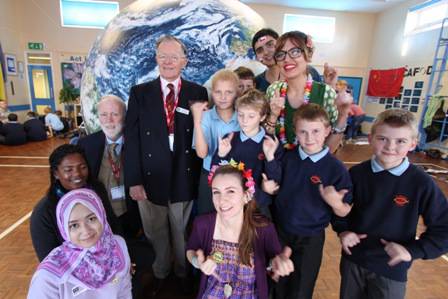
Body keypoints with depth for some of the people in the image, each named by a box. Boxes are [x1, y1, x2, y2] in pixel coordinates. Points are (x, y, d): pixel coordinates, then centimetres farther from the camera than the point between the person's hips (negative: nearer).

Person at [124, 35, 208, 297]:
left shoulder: (198, 93, 0)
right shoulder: (140, 93, 2)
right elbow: (132, 139, -2)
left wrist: (199, 177, -4)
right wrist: (134, 180, -7)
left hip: (185, 178, 0)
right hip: (150, 178, 1)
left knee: (182, 233, 17)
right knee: (156, 234, 17)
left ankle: (183, 273, 43)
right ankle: (160, 273, 44)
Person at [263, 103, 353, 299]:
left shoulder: (336, 168, -18)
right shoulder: (287, 158, -8)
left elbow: (345, 212, -12)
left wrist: (335, 202, -35)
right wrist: (270, 157, -16)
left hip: (310, 239, -3)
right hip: (280, 231, 3)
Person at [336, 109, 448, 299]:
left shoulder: (422, 183, -16)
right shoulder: (357, 173, -10)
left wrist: (413, 251, -16)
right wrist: (343, 230, -9)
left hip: (391, 269, -2)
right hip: (352, 259, 2)